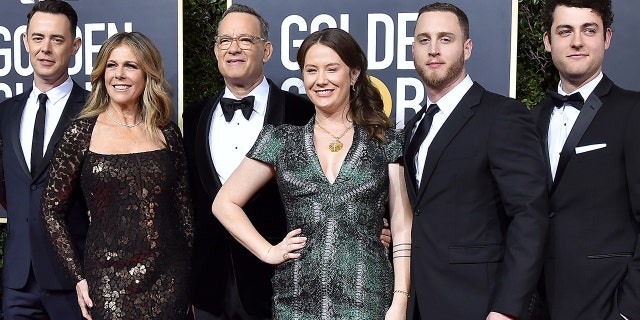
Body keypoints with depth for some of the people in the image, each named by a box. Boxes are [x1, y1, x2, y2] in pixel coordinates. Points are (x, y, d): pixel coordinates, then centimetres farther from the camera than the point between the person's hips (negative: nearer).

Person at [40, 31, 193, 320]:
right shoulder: (83, 132, -2)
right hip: (108, 281, -2)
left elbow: (183, 207, 10)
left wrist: (191, 274, 8)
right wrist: (78, 277, -4)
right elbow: (52, 209, 1)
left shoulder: (167, 133, 4)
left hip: (168, 279, 2)